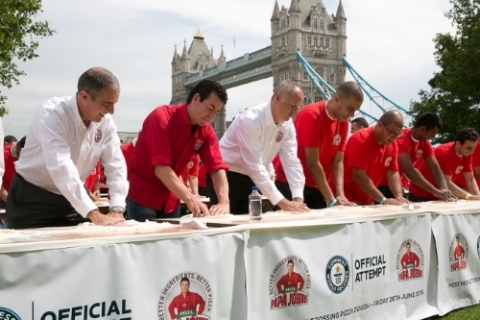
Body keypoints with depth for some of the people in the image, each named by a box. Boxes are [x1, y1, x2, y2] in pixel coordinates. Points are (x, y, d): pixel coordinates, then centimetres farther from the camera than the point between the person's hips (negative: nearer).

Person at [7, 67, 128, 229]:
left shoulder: (105, 122, -8)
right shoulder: (51, 114, -26)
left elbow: (116, 165, -8)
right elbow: (60, 167, -37)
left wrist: (116, 209, -23)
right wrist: (93, 214, -43)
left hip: (70, 200, 5)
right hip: (32, 199, -5)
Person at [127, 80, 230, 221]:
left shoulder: (206, 132, -3)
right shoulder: (162, 117, -21)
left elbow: (217, 167, -8)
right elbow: (161, 168, -29)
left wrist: (224, 202, -25)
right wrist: (190, 199, -36)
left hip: (171, 199, 6)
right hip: (143, 195, -6)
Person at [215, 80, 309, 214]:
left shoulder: (287, 124, -5)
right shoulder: (251, 120, -27)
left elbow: (291, 162, -8)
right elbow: (255, 166, -29)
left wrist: (298, 198, -21)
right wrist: (282, 202, -31)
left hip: (251, 178, 7)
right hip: (226, 177, -6)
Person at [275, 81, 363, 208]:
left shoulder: (343, 123, 2)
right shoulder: (311, 115, -19)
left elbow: (338, 162, -1)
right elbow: (312, 163, -21)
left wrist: (340, 194, -15)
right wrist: (331, 200, -21)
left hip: (317, 187, 6)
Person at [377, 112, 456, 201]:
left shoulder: (424, 142, 0)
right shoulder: (401, 139, -25)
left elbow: (435, 168, -4)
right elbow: (409, 170, -35)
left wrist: (445, 190, -22)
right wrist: (436, 191, -37)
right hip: (384, 186, -7)